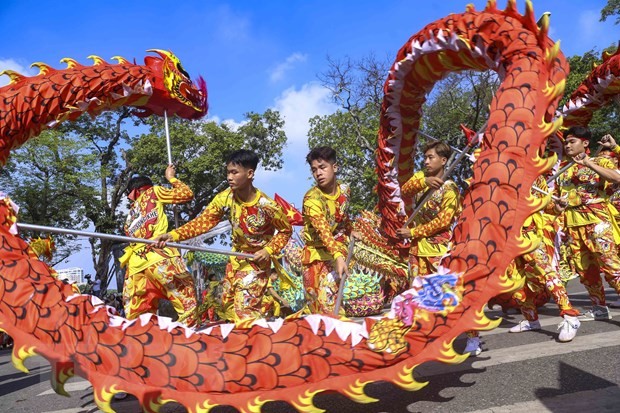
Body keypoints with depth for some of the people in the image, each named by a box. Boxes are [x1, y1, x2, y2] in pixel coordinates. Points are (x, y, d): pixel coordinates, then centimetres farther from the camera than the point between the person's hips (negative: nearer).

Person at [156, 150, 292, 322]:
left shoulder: (267, 205, -24)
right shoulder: (225, 198, -14)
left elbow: (286, 230, -10)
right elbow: (204, 220, -20)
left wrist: (269, 250, -23)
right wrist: (174, 235, -32)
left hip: (258, 258, -5)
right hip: (236, 256, 5)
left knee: (246, 305, -11)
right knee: (228, 303, 13)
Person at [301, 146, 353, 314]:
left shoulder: (344, 189, -1)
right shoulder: (312, 198, -21)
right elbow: (323, 231, -34)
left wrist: (350, 233, 29)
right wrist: (338, 256, -45)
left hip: (340, 252, 5)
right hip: (318, 257, -5)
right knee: (325, 308, -6)